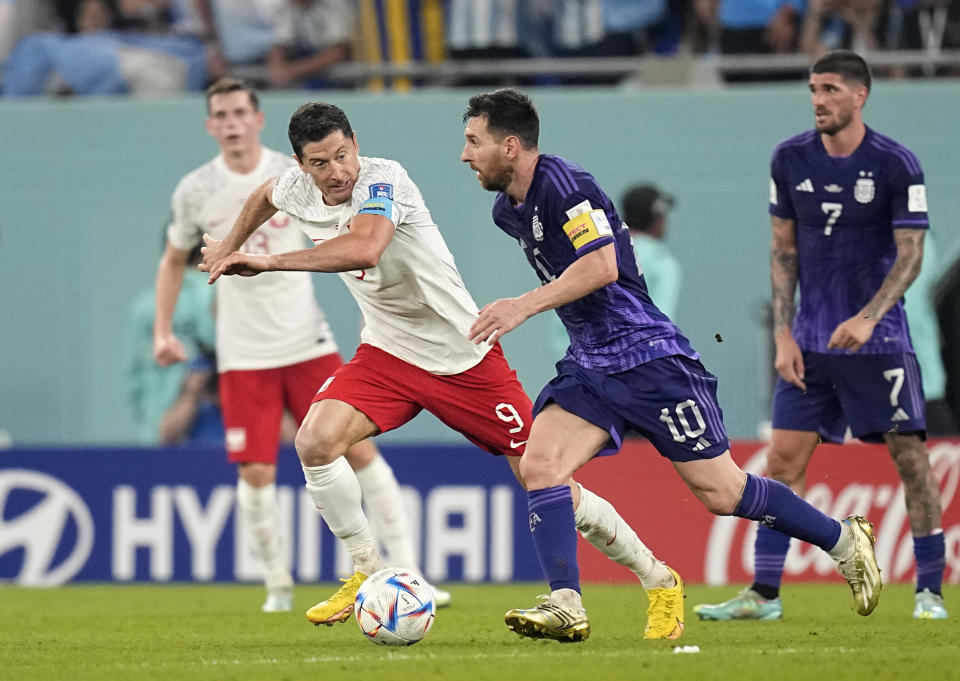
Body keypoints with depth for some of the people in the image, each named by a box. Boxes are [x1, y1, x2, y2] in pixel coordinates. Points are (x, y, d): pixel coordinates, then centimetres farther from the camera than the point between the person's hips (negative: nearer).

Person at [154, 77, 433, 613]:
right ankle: (278, 585, 12)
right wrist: (163, 330, 7)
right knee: (256, 472, -7)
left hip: (309, 342, 0)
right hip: (243, 356, 0)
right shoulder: (196, 192, -1)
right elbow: (175, 260, 15)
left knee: (360, 449, -5)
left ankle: (407, 573, 1)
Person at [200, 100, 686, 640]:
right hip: (389, 353, 6)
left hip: (465, 357, -5)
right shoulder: (299, 190, -4)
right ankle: (369, 575, -3)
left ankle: (659, 581, 15)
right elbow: (266, 195, 23)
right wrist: (231, 247, 30)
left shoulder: (383, 180, -25)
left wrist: (270, 262, -42)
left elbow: (364, 250, -45)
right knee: (316, 440, -21)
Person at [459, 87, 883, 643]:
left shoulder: (563, 184, -17)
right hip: (590, 367, 9)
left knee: (721, 493, -3)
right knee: (538, 462, -15)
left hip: (649, 358, -9)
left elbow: (602, 266, -27)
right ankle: (566, 605, -19)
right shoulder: (508, 210, 12)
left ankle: (846, 541, 15)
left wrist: (524, 306, -31)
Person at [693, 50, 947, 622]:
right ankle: (763, 594, 3)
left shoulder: (896, 164, -9)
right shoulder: (791, 159, 3)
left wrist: (868, 318, -24)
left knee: (910, 454, -6)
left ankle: (930, 591, 3)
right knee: (785, 457, -1)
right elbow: (784, 249, 9)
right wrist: (783, 335, 2)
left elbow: (911, 254, -10)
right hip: (811, 341, 3)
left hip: (879, 339, -3)